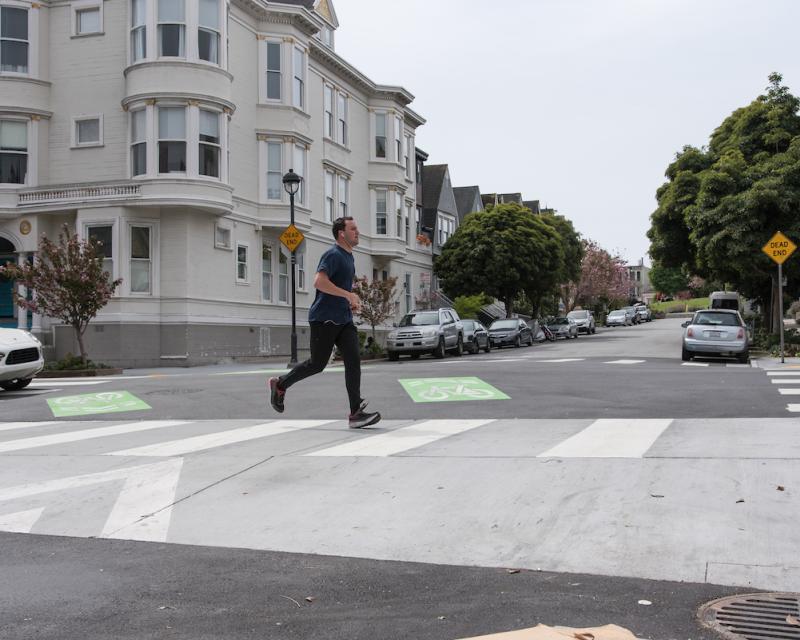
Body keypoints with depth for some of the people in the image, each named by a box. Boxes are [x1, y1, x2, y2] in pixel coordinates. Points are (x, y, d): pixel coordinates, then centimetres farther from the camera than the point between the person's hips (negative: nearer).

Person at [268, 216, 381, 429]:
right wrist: (349, 295, -26)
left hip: (344, 319, 8)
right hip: (324, 319, -8)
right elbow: (319, 282, -26)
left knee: (353, 360, -6)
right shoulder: (333, 255, -12)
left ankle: (356, 412, -9)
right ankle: (280, 384, 25)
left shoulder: (349, 257, 18)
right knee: (317, 364, 2)